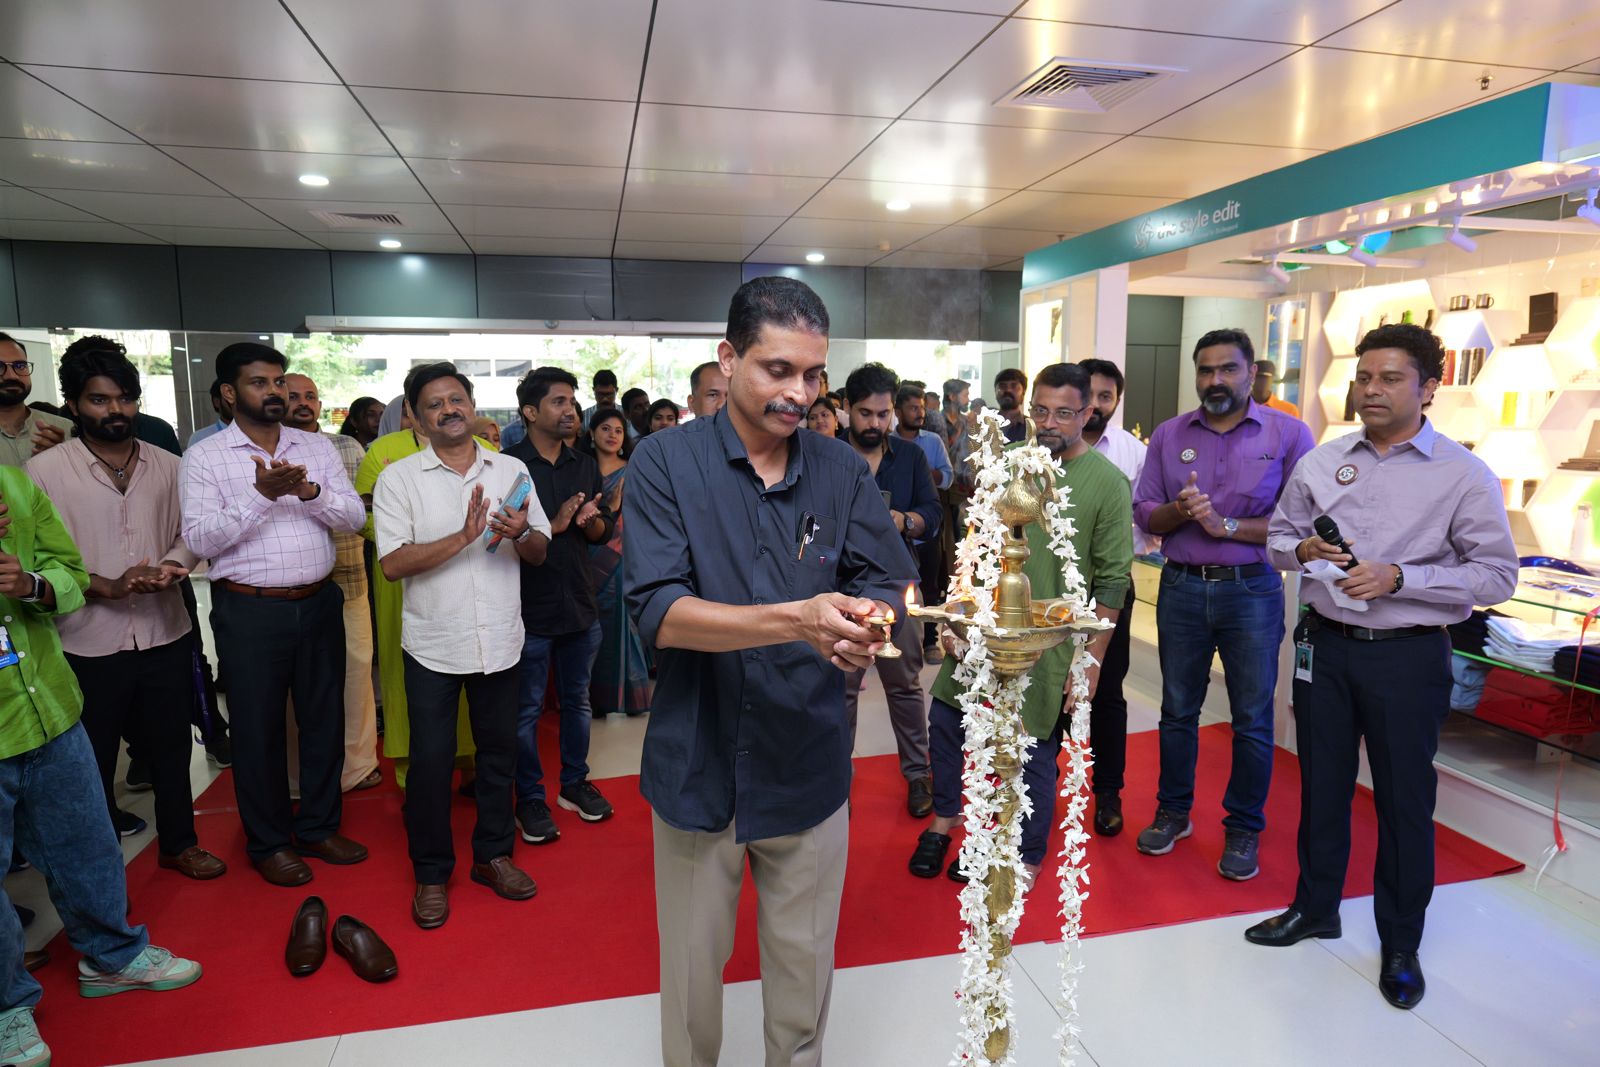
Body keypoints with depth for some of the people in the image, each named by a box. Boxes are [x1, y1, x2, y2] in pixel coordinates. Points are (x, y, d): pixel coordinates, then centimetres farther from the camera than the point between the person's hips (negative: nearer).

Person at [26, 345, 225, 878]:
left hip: (166, 636, 3)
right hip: (88, 645, -3)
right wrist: (109, 587, -20)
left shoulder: (168, 466, 3)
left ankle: (178, 843, 36)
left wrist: (170, 569, -13)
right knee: (93, 763, 13)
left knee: (171, 747, 17)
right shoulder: (45, 470, -8)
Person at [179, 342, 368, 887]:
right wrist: (261, 494, -22)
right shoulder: (204, 457, -3)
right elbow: (200, 539, -11)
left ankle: (318, 827, 32)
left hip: (318, 603, 3)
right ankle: (269, 842, 27)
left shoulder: (317, 447, 6)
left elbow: (354, 515, -2)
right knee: (258, 729, 8)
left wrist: (309, 491, -21)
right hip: (250, 611, -3)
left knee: (324, 719, 13)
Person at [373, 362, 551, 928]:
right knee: (431, 761, 7)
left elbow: (540, 551, 6)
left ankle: (493, 854, 32)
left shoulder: (511, 470, 4)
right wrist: (464, 537, -24)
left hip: (499, 640, 3)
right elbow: (392, 563, -14)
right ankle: (431, 874, 25)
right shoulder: (399, 478, -4)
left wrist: (521, 533, -17)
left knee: (499, 751, 13)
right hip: (433, 644, -2)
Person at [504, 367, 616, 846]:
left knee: (578, 700, 17)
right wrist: (554, 526, -21)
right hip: (530, 608, -5)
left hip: (580, 604, 5)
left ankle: (575, 782, 33)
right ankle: (530, 797, 23)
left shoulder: (585, 466, 8)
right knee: (527, 709, 8)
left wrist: (590, 520, -12)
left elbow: (603, 532, 10)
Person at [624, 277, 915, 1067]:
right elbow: (657, 611, -18)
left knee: (805, 967, 20)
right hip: (699, 764, -2)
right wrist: (797, 621, -31)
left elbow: (887, 582, -3)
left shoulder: (842, 470, 0)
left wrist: (869, 620, -28)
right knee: (691, 969, 18)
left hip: (810, 766, 2)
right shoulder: (665, 462, -9)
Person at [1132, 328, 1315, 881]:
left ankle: (1243, 829, 25)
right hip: (1181, 588, 3)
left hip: (1252, 592, -2)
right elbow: (1144, 513, 4)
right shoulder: (1169, 435, 5)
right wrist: (1179, 511, -16)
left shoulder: (1288, 434, -4)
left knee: (1252, 720, 8)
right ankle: (1173, 812, 31)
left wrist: (1225, 525, -18)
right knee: (1177, 710, 14)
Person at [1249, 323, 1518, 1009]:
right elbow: (1278, 535, 14)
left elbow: (1497, 574, -9)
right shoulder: (1320, 463, 4)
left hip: (1407, 654, -3)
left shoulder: (1464, 475, -7)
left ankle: (1400, 946, 27)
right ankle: (1315, 908, 35)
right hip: (1325, 644, 4)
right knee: (1321, 785, 15)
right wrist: (1302, 550, -9)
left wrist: (1397, 578, -20)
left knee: (1405, 799, 8)